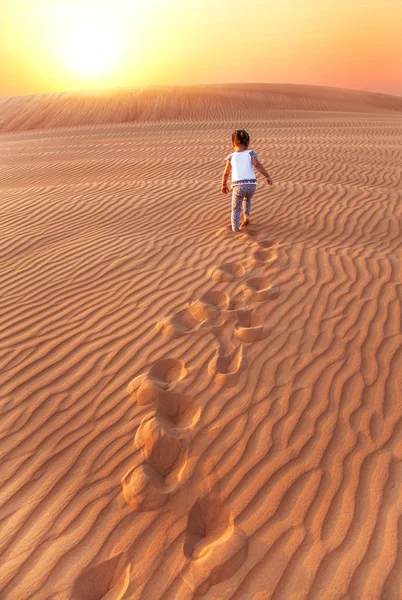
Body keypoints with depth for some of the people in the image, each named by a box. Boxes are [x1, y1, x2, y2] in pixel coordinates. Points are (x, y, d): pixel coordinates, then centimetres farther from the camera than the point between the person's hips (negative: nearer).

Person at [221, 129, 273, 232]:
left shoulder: (231, 157, 10)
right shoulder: (250, 153, 8)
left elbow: (226, 173, 14)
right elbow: (257, 165, -8)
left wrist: (224, 185, 29)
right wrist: (268, 176, -8)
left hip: (238, 186, -1)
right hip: (251, 185, 1)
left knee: (236, 209, 12)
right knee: (247, 199, 35)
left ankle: (235, 230, 1)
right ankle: (246, 216, 17)